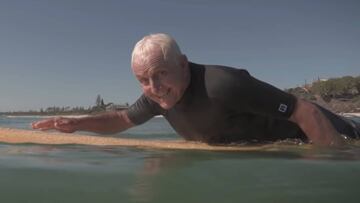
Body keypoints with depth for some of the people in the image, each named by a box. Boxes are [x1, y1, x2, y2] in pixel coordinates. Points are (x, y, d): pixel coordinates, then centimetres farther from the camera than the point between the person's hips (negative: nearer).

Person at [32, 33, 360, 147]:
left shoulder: (222, 84, -39)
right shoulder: (157, 95, -16)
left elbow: (307, 111, -34)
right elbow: (123, 119, 2)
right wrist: (77, 123, -11)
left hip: (297, 136, -6)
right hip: (252, 150, 7)